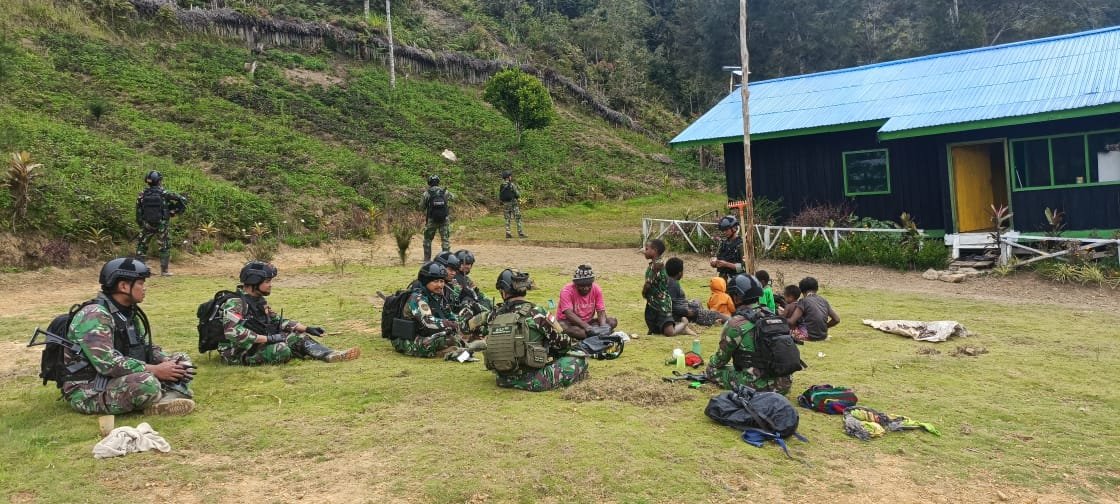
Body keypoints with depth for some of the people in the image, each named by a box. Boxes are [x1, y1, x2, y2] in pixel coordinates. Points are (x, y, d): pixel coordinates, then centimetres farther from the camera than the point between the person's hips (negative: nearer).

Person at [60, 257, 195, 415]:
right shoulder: (94, 316, -21)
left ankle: (170, 395, -23)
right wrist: (155, 370, -25)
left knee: (182, 361, 2)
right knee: (147, 383, -37)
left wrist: (169, 364, -7)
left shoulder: (130, 312, 8)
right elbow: (108, 364, -30)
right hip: (88, 392, -9)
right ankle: (167, 398, -8)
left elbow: (147, 348, 13)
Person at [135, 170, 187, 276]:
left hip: (147, 225, 2)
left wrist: (141, 225, 13)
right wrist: (174, 212, 1)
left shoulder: (142, 194, -3)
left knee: (141, 245, 17)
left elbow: (138, 212, 2)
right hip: (162, 224, -2)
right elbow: (182, 200, -10)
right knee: (165, 247, 8)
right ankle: (164, 270, 7)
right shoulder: (164, 194, -11)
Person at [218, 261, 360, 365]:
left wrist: (307, 328, 5)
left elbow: (278, 321, 15)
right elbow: (233, 333, -32)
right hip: (240, 353, -9)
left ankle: (331, 355, -16)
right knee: (281, 350, -30)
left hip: (259, 344, 9)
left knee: (298, 337, -2)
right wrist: (269, 338, -29)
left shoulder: (259, 301, 10)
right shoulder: (234, 304, -19)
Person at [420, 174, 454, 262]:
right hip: (444, 220, 1)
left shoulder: (426, 194, -6)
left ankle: (427, 260, 16)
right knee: (446, 240, 5)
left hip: (431, 221, 0)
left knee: (427, 240, 15)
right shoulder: (445, 192, -1)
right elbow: (453, 198, 19)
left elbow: (421, 207, 1)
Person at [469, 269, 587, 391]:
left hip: (504, 380, 4)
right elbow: (563, 342, -5)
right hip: (531, 381, -4)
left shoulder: (494, 315, -3)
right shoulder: (536, 313, -14)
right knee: (579, 359, 6)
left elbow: (470, 324, 16)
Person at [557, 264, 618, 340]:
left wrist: (603, 326, -31)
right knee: (565, 327, -41)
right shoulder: (567, 291, -20)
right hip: (569, 322, -5)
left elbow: (601, 311, -9)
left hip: (588, 322, 5)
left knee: (612, 321, -17)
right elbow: (569, 313, -32)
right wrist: (586, 326, -44)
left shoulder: (596, 289, -7)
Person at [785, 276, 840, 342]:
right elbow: (836, 319, 7)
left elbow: (791, 322, -16)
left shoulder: (804, 301, -9)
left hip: (809, 336, -6)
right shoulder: (824, 301, 7)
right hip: (823, 336, 6)